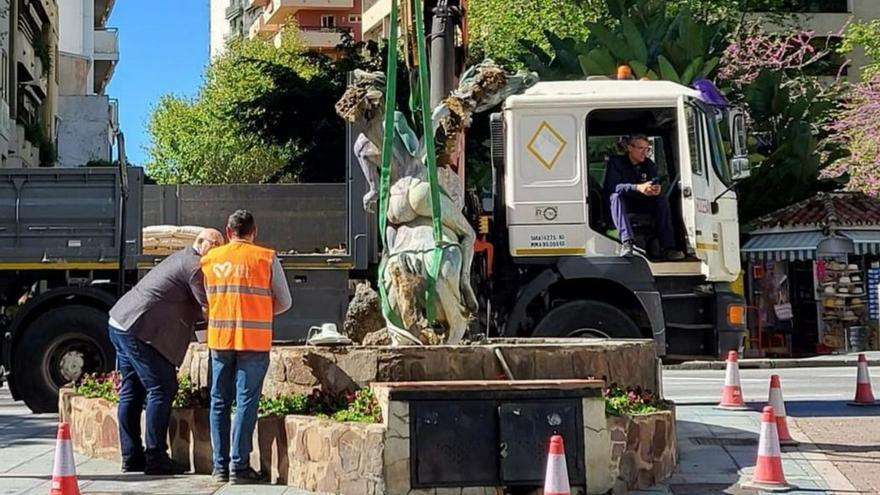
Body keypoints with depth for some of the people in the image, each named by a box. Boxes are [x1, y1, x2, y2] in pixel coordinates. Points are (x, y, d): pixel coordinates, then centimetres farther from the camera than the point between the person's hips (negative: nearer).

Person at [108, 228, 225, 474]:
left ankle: (131, 456, 17)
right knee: (161, 389, -6)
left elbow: (191, 307, 24)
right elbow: (207, 309, -10)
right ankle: (155, 457, -6)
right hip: (140, 330, -11)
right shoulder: (195, 267, -11)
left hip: (119, 322, 11)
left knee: (132, 390, 12)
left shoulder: (181, 258, 20)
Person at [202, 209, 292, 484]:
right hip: (254, 340, -3)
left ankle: (220, 466, 11)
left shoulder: (210, 259, 7)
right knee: (246, 403, 1)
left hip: (219, 339, 3)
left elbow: (206, 298, 9)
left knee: (219, 402, 10)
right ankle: (239, 466, -1)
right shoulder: (266, 258, -1)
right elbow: (284, 302, 4)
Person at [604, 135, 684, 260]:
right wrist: (638, 188, -40)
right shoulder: (616, 162, -9)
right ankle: (627, 242, -51)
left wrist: (656, 189, -32)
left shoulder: (650, 165, 6)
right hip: (623, 204, -4)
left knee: (662, 200, -20)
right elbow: (612, 186, -25)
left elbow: (655, 184, -4)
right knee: (616, 196, -35)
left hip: (642, 205, 4)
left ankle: (668, 247, -30)